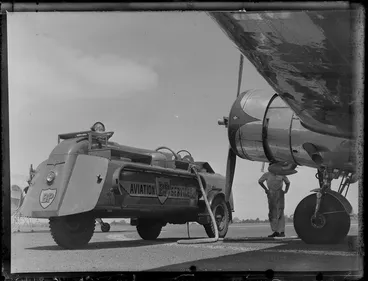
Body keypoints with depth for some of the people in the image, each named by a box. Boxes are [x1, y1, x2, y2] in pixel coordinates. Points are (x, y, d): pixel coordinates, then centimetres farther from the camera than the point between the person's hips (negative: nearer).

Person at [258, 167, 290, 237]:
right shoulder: (267, 174, -2)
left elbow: (287, 182, 14)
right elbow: (260, 181, 14)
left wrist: (286, 190, 1)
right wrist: (265, 189, 8)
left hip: (280, 194, -2)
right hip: (271, 194, 2)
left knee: (280, 213, -10)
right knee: (272, 213, 1)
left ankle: (282, 232, -11)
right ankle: (275, 231, 9)